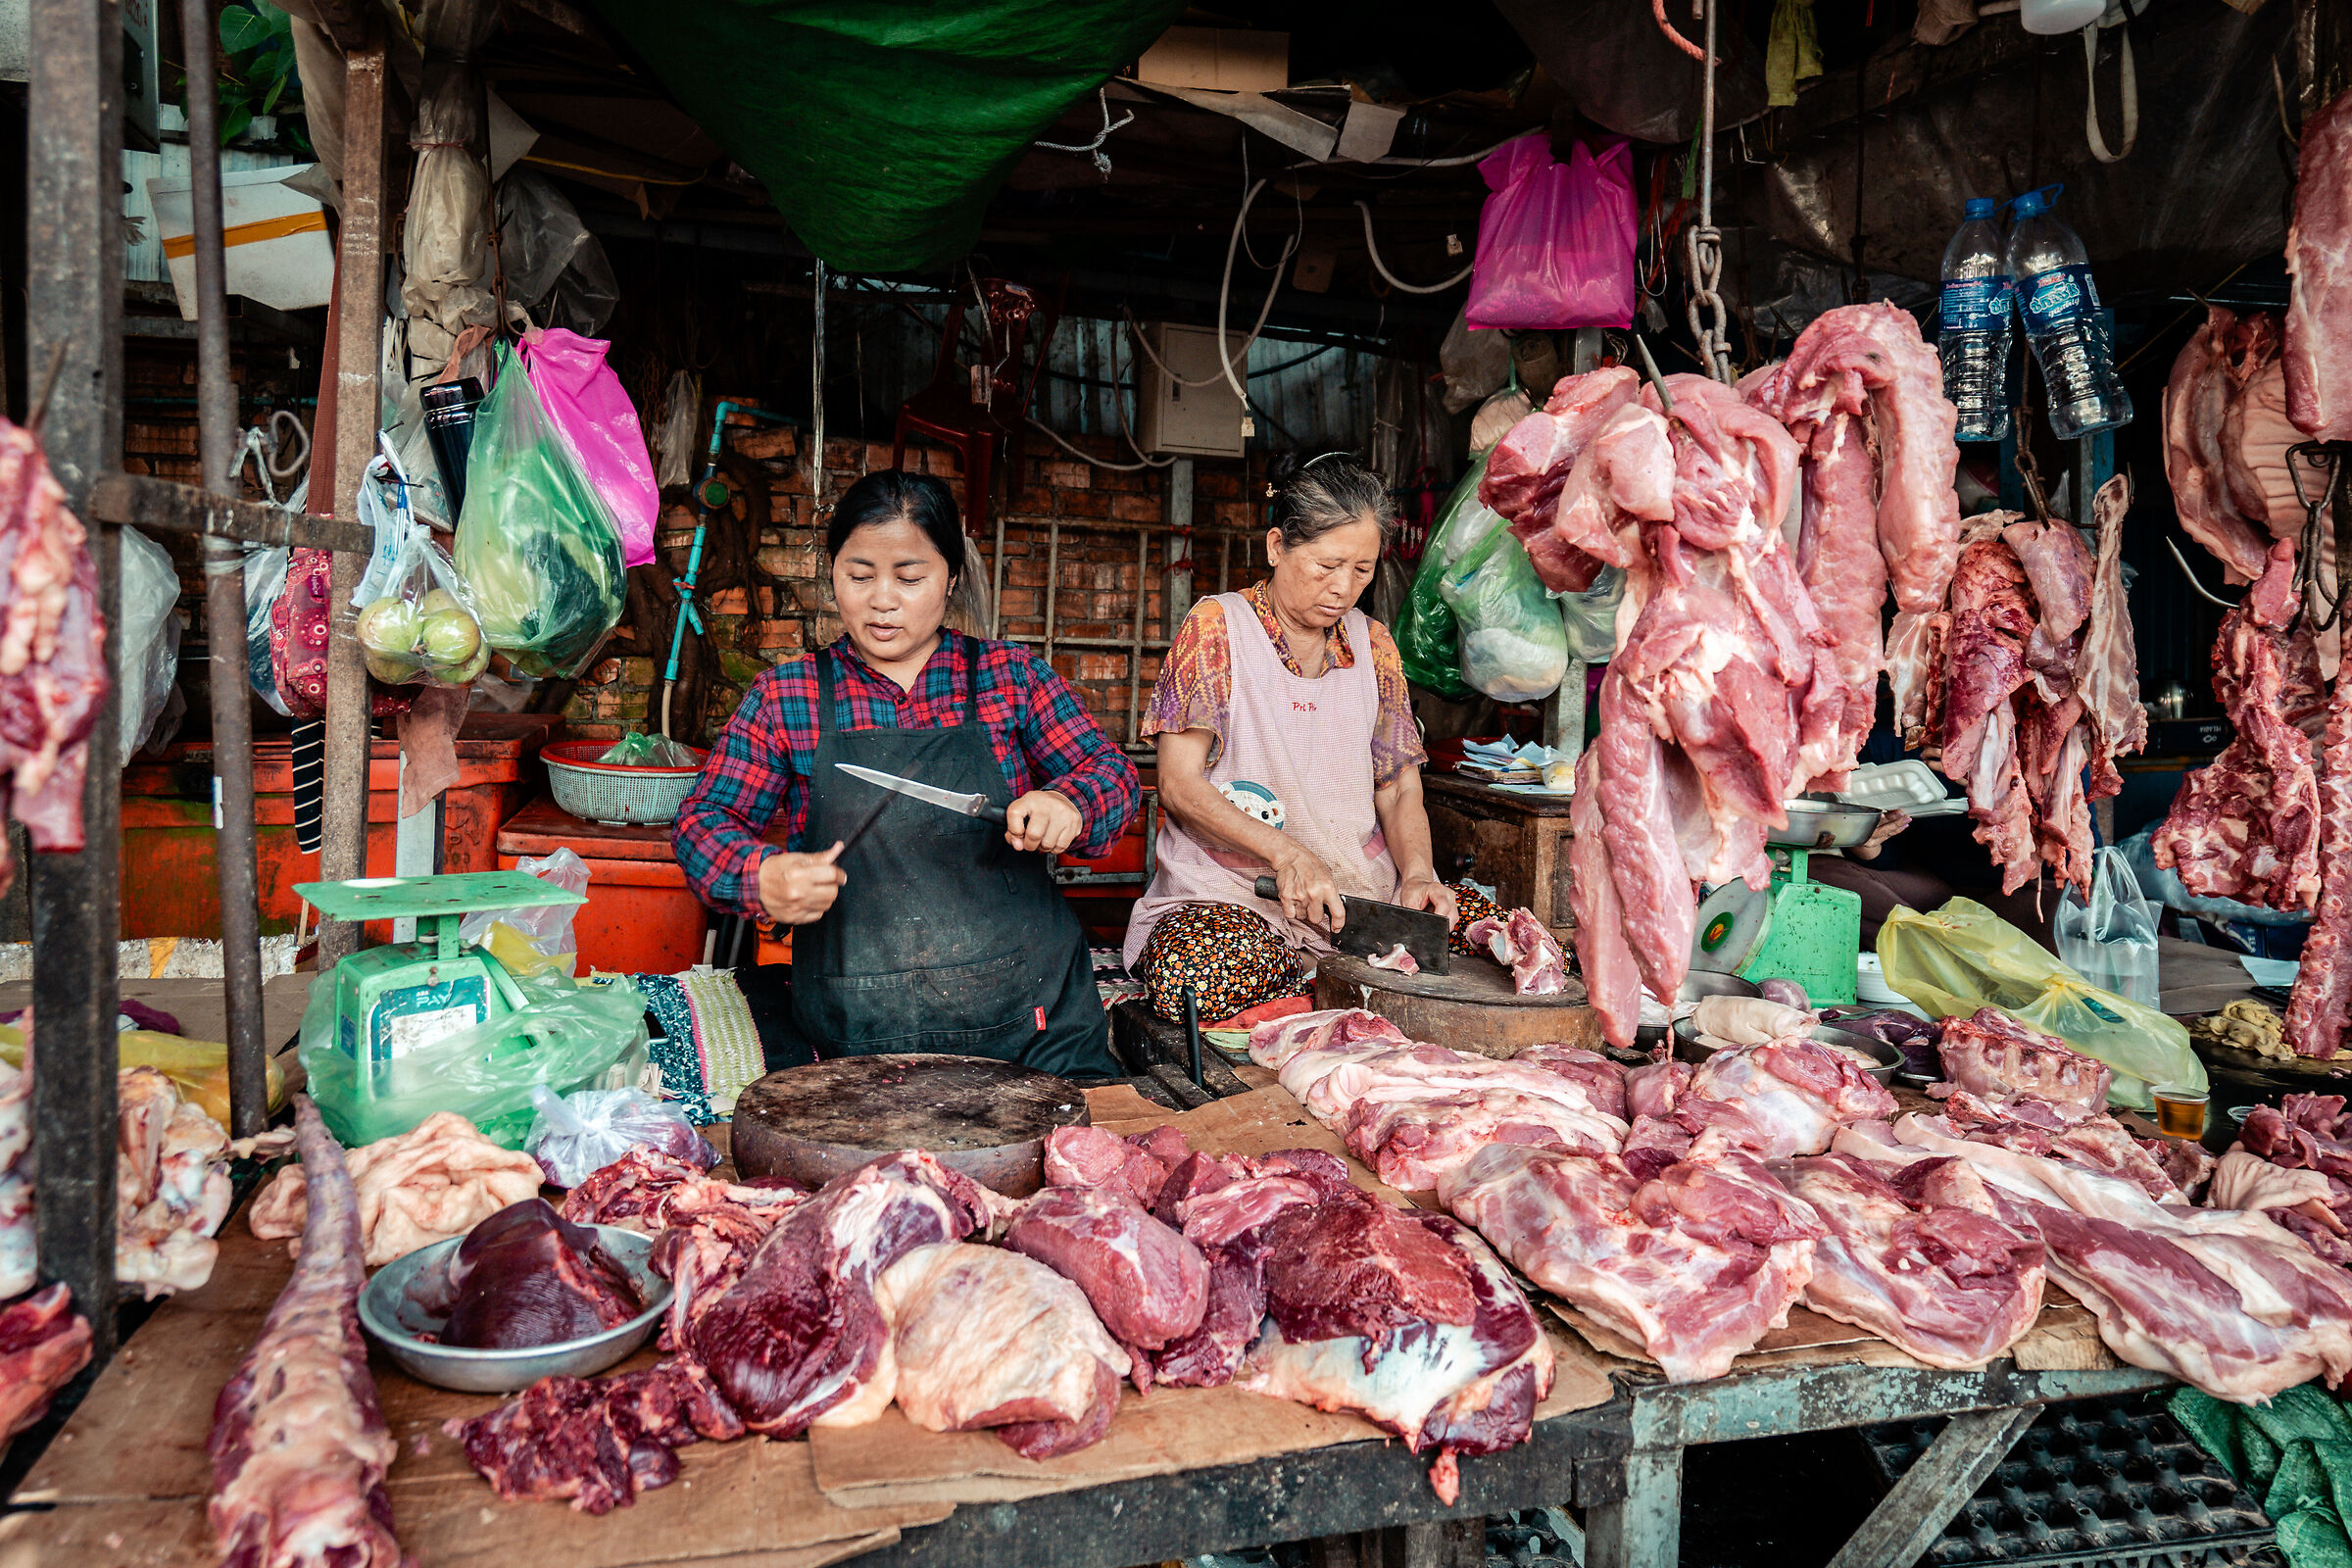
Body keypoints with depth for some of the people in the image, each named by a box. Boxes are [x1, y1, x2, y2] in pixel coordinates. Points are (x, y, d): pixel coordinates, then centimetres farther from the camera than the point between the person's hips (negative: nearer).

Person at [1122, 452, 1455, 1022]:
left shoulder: (1373, 645, 14)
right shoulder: (1216, 627, 0)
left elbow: (1400, 790, 14)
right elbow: (1179, 785, -7)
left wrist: (1417, 871, -8)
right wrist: (1287, 855, -21)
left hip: (1362, 897, 4)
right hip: (1227, 896, -4)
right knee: (1189, 974, -37)